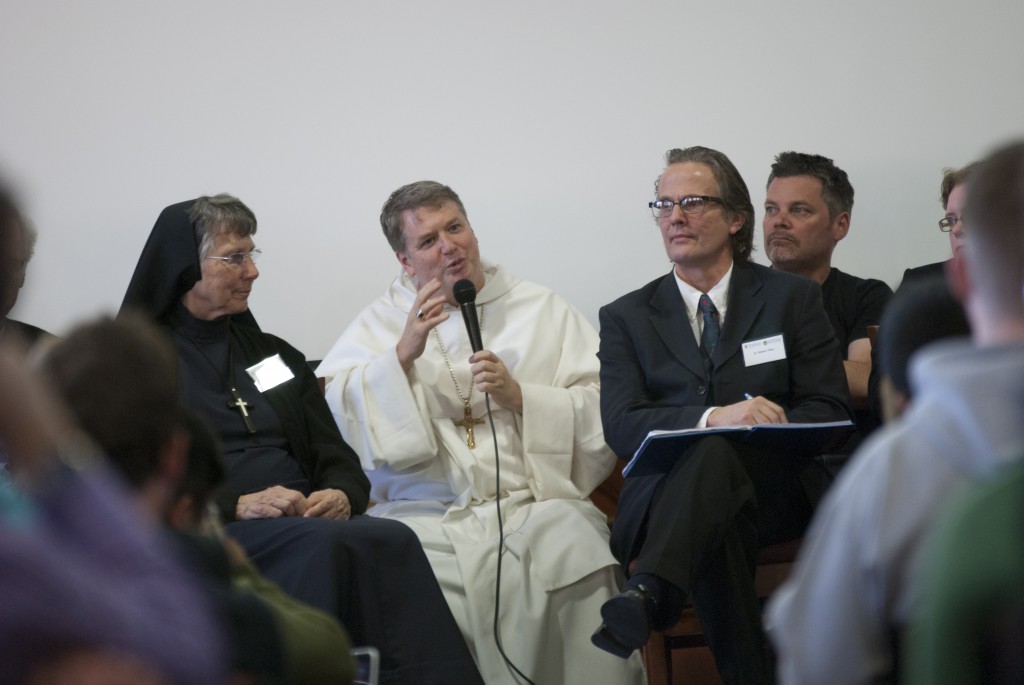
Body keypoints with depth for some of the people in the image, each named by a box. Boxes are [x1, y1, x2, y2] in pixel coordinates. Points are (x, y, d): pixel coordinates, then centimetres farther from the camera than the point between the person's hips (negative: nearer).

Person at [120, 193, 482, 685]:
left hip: (307, 526, 5)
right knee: (327, 545, -36)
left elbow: (335, 456, 20)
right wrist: (237, 506, -17)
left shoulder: (273, 353, 26)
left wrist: (342, 494, -5)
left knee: (392, 542, -31)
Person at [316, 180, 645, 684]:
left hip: (534, 505, 0)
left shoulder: (544, 311, 17)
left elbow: (601, 410, 7)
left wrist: (521, 397, -7)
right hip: (426, 516, 0)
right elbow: (335, 413, 3)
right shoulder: (380, 323, 19)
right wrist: (404, 354, -7)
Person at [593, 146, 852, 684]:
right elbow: (622, 426, -1)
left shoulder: (792, 299, 15)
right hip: (664, 496, 1)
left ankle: (647, 598, -62)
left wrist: (772, 428, -17)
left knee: (714, 455, -38)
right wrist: (714, 417, -20)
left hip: (770, 491, -1)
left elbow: (830, 413, 7)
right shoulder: (626, 318, 16)